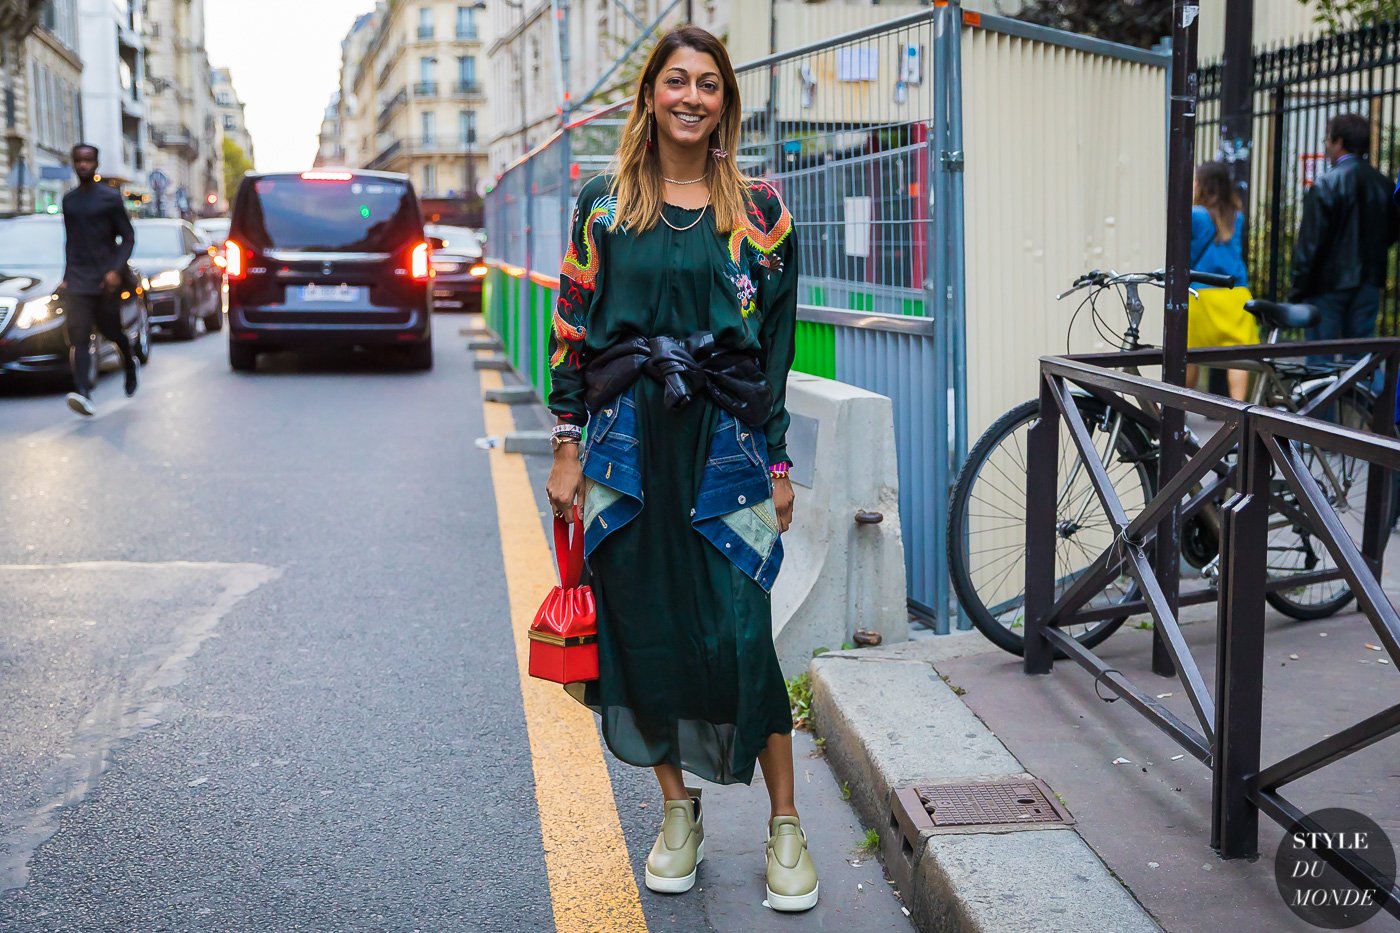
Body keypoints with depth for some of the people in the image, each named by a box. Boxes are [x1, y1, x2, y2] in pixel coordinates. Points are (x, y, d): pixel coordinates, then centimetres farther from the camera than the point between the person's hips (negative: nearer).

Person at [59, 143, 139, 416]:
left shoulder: (110, 197, -1)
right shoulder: (68, 200, 13)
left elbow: (128, 237, -1)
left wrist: (117, 270, -13)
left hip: (106, 280, -3)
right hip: (77, 282, 3)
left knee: (111, 330, 9)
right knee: (79, 337, -11)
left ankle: (130, 362, 42)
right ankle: (83, 392, -22)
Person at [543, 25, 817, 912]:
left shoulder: (760, 211, 4)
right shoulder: (604, 204, 6)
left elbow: (778, 344, 6)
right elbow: (573, 333, 6)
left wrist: (779, 464, 4)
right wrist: (567, 450, 1)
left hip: (724, 444, -1)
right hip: (627, 443, 2)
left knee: (740, 634, -6)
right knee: (642, 629, 5)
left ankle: (786, 827, 9)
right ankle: (679, 812, 23)